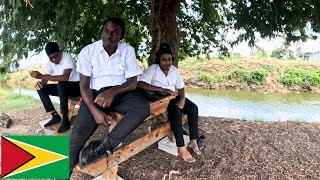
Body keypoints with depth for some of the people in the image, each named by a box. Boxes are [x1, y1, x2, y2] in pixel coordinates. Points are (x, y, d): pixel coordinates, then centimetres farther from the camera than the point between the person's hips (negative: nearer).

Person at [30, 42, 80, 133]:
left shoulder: (67, 58, -24)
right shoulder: (50, 62, -1)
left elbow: (65, 78, -38)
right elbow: (45, 79, 2)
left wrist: (41, 76, -38)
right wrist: (40, 82, -24)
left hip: (77, 86, -8)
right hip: (63, 87, 8)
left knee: (61, 85, -36)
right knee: (40, 89, -3)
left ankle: (65, 119, -26)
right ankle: (55, 116, 0)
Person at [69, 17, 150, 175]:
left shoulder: (128, 50, -2)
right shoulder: (88, 51, -4)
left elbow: (132, 83, -6)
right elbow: (84, 85, -6)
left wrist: (113, 92, -27)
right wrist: (94, 110, -23)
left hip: (120, 93, 1)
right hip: (96, 94, -1)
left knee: (143, 107, -30)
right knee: (78, 135, -21)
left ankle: (105, 145, -25)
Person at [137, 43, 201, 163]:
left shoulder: (174, 70, 5)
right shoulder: (152, 69, -15)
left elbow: (180, 87, 9)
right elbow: (140, 84, -31)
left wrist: (182, 98, -13)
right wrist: (162, 90, -34)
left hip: (172, 97, 7)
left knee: (193, 108, -12)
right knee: (176, 111, -33)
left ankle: (193, 141, -7)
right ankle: (181, 148, -27)